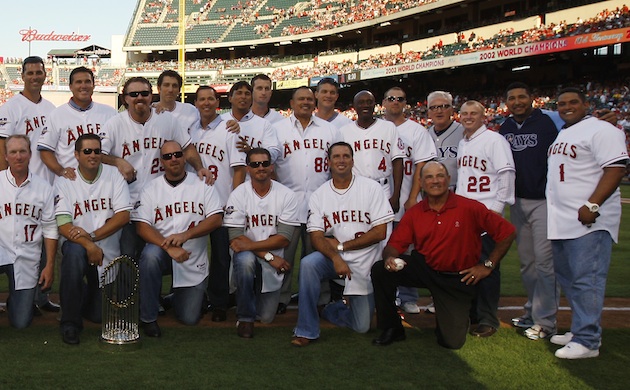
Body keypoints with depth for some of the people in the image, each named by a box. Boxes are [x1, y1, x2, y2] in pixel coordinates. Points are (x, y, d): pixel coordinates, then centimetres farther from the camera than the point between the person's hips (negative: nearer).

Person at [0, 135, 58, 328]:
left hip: (28, 257, 1)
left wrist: (50, 266, 1)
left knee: (21, 322, 2)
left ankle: (16, 300, 36)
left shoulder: (43, 187, 4)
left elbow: (50, 229, 5)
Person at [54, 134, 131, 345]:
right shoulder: (64, 181, -4)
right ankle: (70, 323, -22)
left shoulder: (114, 175, -1)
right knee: (75, 252, -39)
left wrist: (92, 235, -21)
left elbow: (123, 216, -10)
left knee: (101, 315, -1)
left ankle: (87, 294, 39)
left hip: (109, 252, 1)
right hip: (78, 245, -1)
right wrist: (88, 245, -30)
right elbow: (63, 225, -13)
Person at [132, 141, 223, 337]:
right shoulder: (152, 188, 0)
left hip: (195, 258, 0)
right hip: (162, 249, 0)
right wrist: (168, 246, -26)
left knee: (190, 318, -2)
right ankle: (148, 317, -17)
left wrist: (185, 235, -23)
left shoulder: (202, 184, 1)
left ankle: (178, 297, 36)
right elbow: (142, 226, -10)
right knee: (150, 255, -37)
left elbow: (216, 218, -9)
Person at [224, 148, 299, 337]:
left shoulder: (287, 195, -6)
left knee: (266, 317, 2)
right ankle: (245, 318, -16)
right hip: (248, 256, -1)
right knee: (245, 261, -38)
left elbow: (284, 238, -11)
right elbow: (235, 237, -12)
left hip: (274, 260, 1)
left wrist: (250, 245, -21)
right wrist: (268, 256, -20)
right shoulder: (238, 194, -7)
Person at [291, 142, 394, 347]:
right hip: (331, 257, 1)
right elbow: (316, 237, -8)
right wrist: (335, 258, -27)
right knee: (308, 264, -33)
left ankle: (331, 310, 33)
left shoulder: (371, 188, -6)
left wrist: (341, 246, -12)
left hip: (364, 262, -1)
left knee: (361, 326, -1)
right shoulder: (319, 195, 0)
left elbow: (380, 232, -11)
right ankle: (306, 330, -20)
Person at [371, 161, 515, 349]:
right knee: (380, 270, -21)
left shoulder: (469, 208, -12)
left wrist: (487, 266, -6)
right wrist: (390, 258, -27)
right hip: (423, 268, 3)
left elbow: (507, 232, -7)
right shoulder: (414, 213, -2)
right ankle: (392, 329, -2)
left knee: (452, 341, -10)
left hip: (458, 279, -2)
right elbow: (395, 244, -3)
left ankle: (464, 310, 29)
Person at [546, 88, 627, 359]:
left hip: (589, 221, -10)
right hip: (561, 221, 10)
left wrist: (592, 205, -25)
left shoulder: (600, 130, -9)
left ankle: (587, 341, -4)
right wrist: (554, 210, 20)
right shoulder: (561, 133, 19)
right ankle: (581, 331, 27)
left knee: (586, 280, -9)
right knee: (567, 277, 16)